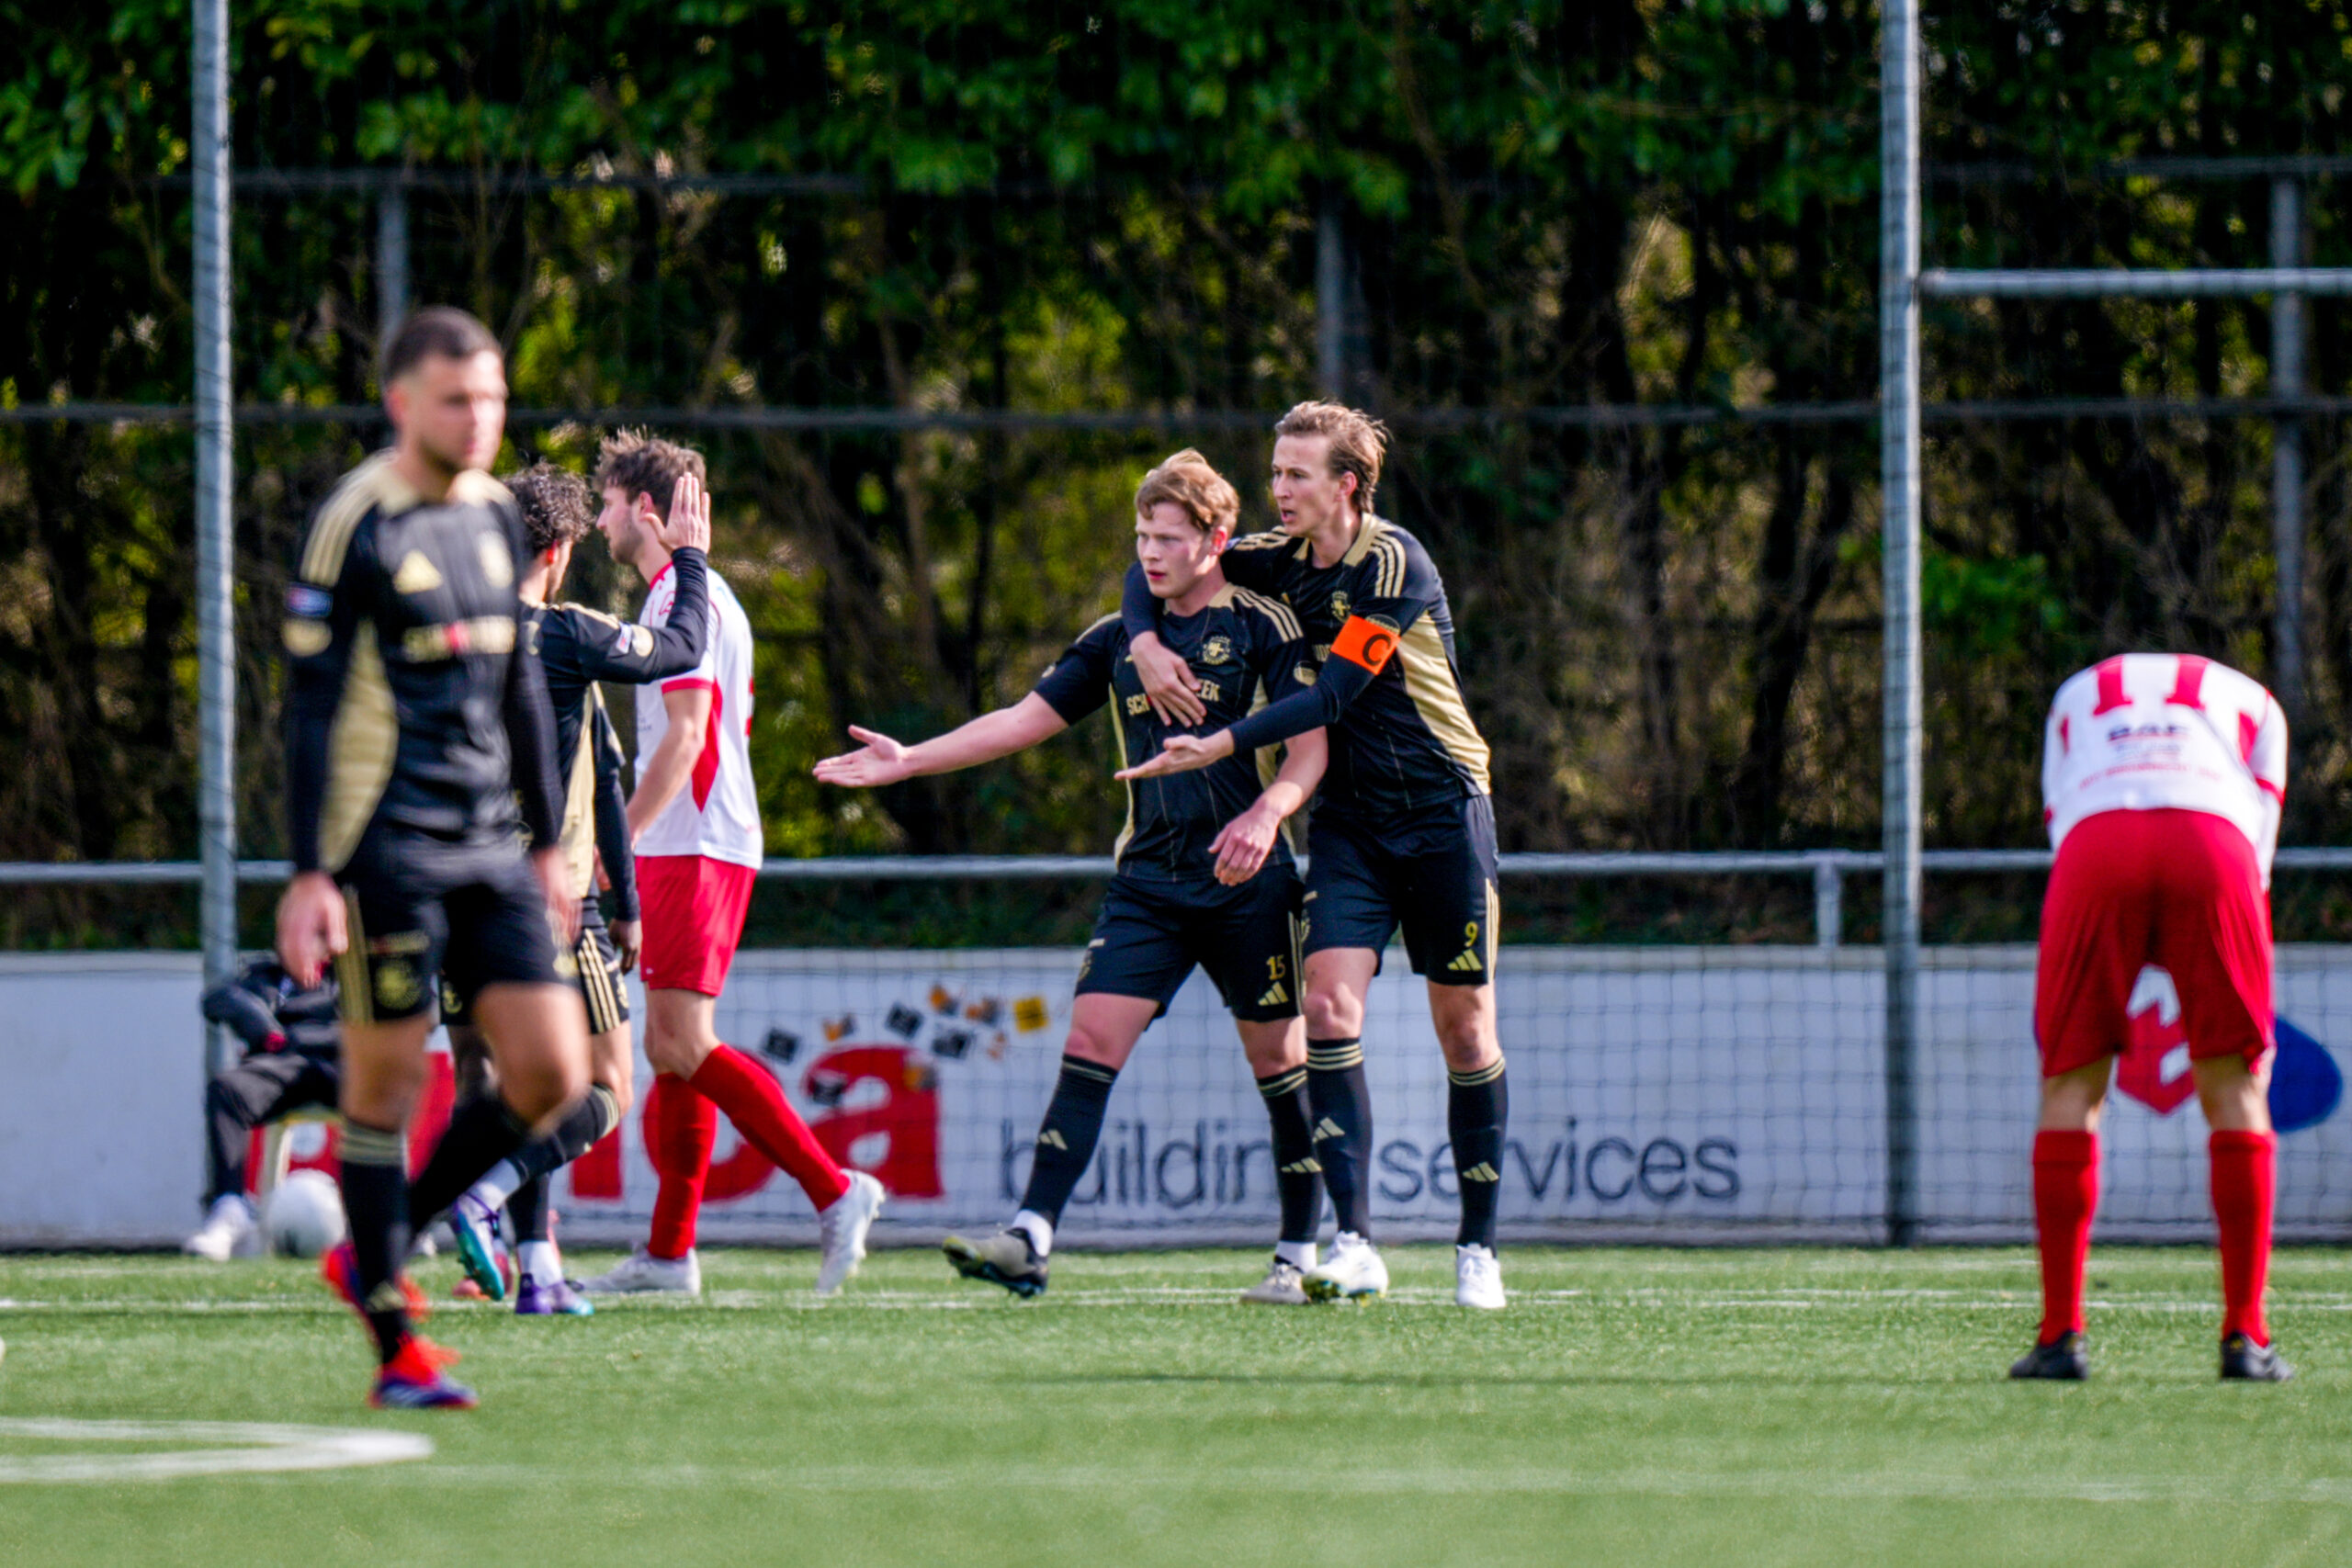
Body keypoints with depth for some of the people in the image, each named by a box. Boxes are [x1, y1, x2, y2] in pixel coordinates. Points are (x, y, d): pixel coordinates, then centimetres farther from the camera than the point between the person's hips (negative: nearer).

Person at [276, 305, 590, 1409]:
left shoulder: (495, 515, 12)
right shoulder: (353, 528, -9)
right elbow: (309, 707, -10)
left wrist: (549, 843, 20)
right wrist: (308, 874, -15)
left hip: (490, 849, 7)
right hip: (386, 848, -7)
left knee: (551, 1075, -1)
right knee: (385, 1080, -2)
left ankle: (374, 1256, 17)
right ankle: (395, 1350, 5)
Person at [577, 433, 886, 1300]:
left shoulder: (685, 600, -11)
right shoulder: (689, 596, 20)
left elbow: (685, 737, -19)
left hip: (695, 849, -10)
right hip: (688, 846, 10)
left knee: (681, 1046, -15)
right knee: (674, 1049, 8)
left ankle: (833, 1189, -17)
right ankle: (669, 1253, 8)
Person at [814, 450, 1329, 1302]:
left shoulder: (1263, 628, -1)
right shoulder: (1117, 639, 13)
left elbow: (1311, 743, -6)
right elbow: (1026, 720, 13)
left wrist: (1266, 814, -24)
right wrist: (911, 760, 5)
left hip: (1246, 882, -4)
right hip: (1148, 880, 4)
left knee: (1277, 1056, 2)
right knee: (1092, 1037, -10)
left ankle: (1299, 1254, 14)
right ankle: (1031, 1237, -18)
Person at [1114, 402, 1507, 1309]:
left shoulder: (1394, 564, -15)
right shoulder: (1282, 561, 4)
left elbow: (1333, 695, -21)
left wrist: (1220, 746, -26)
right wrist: (1145, 640, -2)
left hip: (1442, 809, -4)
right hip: (1349, 818, 4)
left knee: (1464, 1027, 1)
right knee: (1329, 998, -15)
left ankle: (1478, 1247, 15)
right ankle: (1355, 1245, -20)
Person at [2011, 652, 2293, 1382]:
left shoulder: (2079, 695, 38)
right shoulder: (2252, 702, 35)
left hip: (2096, 848, 0)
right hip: (2212, 843, 0)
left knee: (2070, 1088, 9)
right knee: (2236, 1088, 9)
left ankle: (2061, 1334, 2)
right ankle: (2246, 1336, 4)